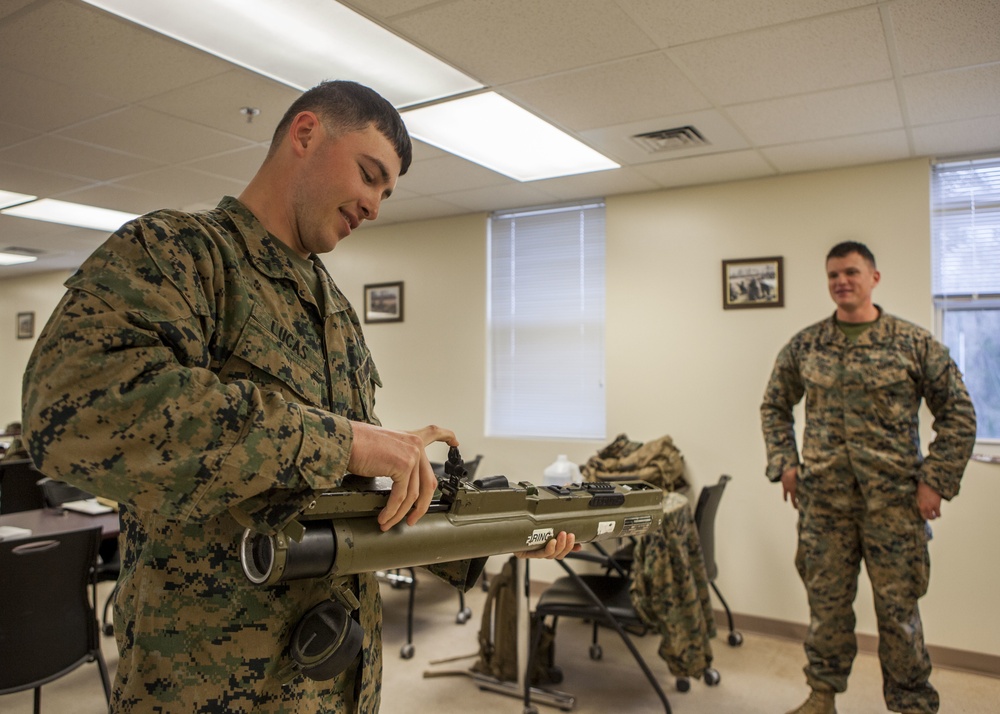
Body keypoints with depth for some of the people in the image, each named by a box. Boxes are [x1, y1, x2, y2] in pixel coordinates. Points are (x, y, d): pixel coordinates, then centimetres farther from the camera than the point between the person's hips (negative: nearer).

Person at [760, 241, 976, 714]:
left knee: (898, 607, 7)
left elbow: (958, 415, 0)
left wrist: (936, 481, -6)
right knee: (826, 602, 13)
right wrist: (783, 462, 5)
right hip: (822, 499, 2)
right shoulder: (804, 346, 5)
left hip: (894, 500, -2)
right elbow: (774, 406, 15)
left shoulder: (915, 343, -2)